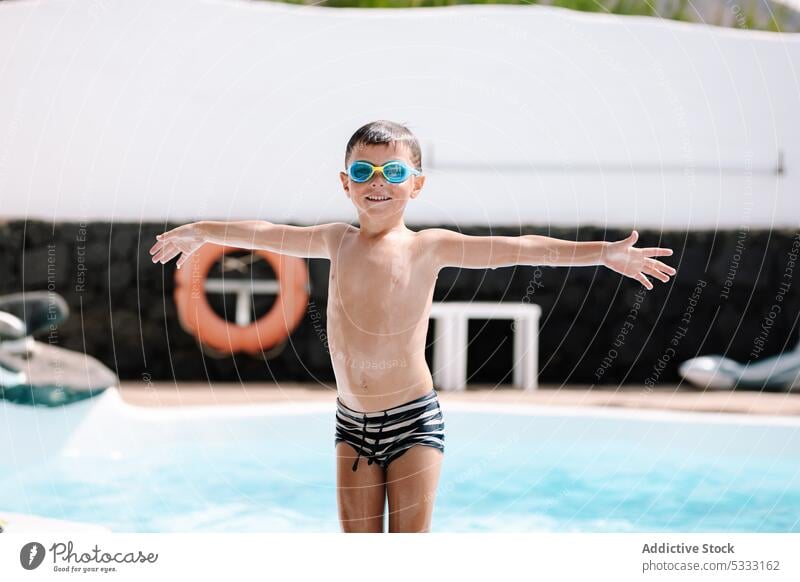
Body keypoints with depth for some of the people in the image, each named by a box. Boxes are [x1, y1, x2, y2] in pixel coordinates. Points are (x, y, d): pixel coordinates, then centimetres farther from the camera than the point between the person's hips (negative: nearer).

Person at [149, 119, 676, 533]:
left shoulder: (428, 247, -6)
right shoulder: (338, 242, 7)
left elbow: (516, 248, -15)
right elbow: (266, 233, 21)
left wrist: (602, 253, -23)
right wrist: (201, 232, 36)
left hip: (413, 420, -4)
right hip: (352, 424, 4)